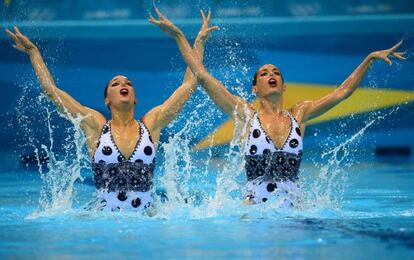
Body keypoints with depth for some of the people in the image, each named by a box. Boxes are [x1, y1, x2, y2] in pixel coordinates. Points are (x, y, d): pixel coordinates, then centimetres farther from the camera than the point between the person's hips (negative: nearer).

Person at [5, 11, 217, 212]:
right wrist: (33, 52, 13)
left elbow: (189, 85, 14)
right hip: (105, 217, 0)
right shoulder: (96, 126, 8)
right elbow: (51, 89, 9)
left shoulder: (150, 124, 10)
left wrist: (199, 43, 18)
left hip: (146, 216, 1)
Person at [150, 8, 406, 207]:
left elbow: (342, 92, 16)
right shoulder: (246, 115, 7)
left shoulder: (299, 115, 13)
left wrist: (370, 59, 12)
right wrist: (178, 36, 6)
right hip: (255, 210, -3)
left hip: (294, 207, 3)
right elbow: (203, 76, 6)